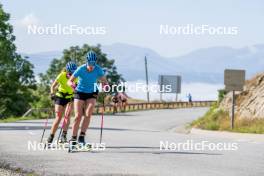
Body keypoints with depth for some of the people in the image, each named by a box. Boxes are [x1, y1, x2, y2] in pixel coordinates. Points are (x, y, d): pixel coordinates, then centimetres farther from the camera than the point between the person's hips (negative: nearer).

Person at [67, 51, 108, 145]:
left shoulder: (98, 69, -17)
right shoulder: (81, 69, -22)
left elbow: (104, 81, -9)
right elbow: (69, 81, -17)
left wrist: (105, 85, -33)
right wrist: (71, 84, -41)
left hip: (92, 93, 1)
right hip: (80, 92, -1)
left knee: (88, 114, -17)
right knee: (78, 116, -9)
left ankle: (82, 136, -10)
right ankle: (73, 138, -1)